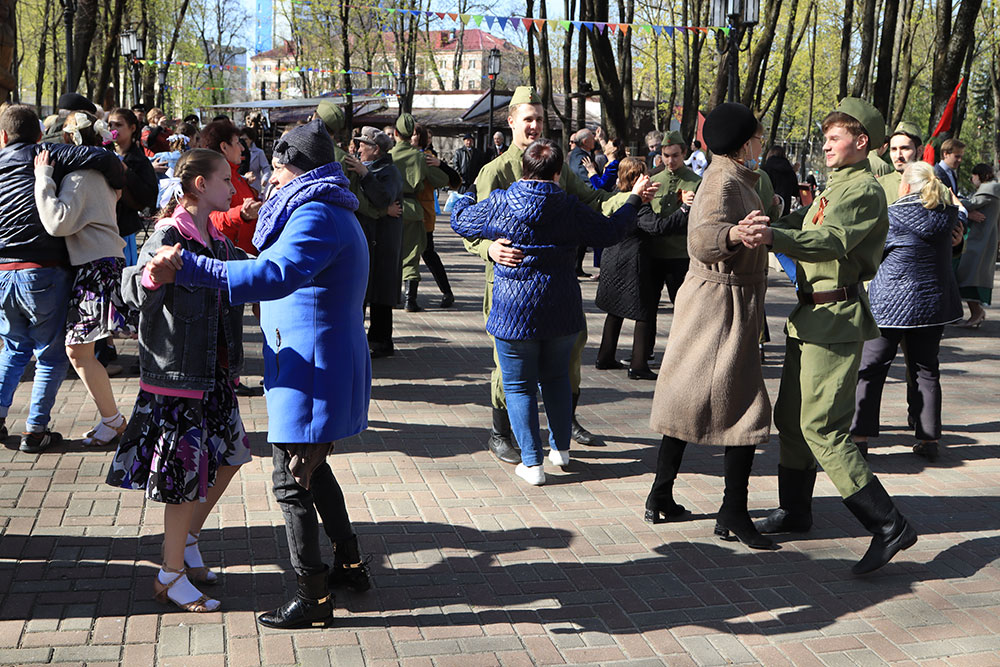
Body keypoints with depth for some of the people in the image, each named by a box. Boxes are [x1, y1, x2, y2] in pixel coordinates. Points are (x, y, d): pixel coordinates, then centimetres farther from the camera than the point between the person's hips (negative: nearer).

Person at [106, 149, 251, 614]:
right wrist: (151, 274, -51)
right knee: (187, 472, -2)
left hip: (213, 374, 9)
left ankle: (186, 541, 35)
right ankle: (172, 575, 13)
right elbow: (136, 295, -31)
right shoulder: (169, 235, -16)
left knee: (229, 456, 17)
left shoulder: (216, 239, 10)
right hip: (176, 374, -9)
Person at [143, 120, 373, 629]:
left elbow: (276, 274, -37)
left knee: (292, 483, -2)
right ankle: (350, 565, 34)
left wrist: (189, 268, -43)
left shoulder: (316, 216, -19)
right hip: (317, 370, 11)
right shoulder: (332, 214, 17)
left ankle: (313, 596, 7)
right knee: (312, 470, 23)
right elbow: (284, 270, 30)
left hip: (312, 373, -11)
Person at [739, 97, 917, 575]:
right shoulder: (834, 187, 20)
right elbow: (805, 226, 30)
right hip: (812, 315, 10)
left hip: (836, 319, -10)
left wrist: (774, 237, -45)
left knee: (822, 426, -14)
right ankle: (795, 509, 30)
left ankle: (888, 525, -11)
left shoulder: (864, 190, -12)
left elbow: (831, 242, -30)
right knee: (790, 416, 16)